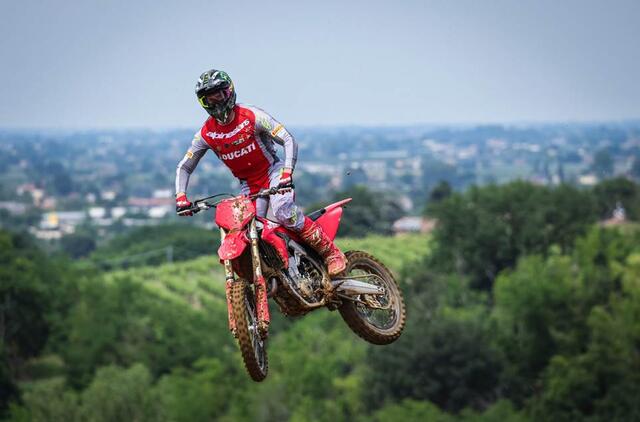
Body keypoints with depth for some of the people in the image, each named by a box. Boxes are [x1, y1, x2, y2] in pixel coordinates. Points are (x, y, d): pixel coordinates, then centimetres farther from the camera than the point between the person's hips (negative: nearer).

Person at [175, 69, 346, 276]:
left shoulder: (252, 116, -16)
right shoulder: (206, 134, -5)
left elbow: (289, 140, -19)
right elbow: (184, 167, 4)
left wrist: (287, 175, -33)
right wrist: (181, 197, -14)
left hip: (273, 170, -5)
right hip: (248, 184, 5)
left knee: (283, 212, -31)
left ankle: (331, 252, -24)